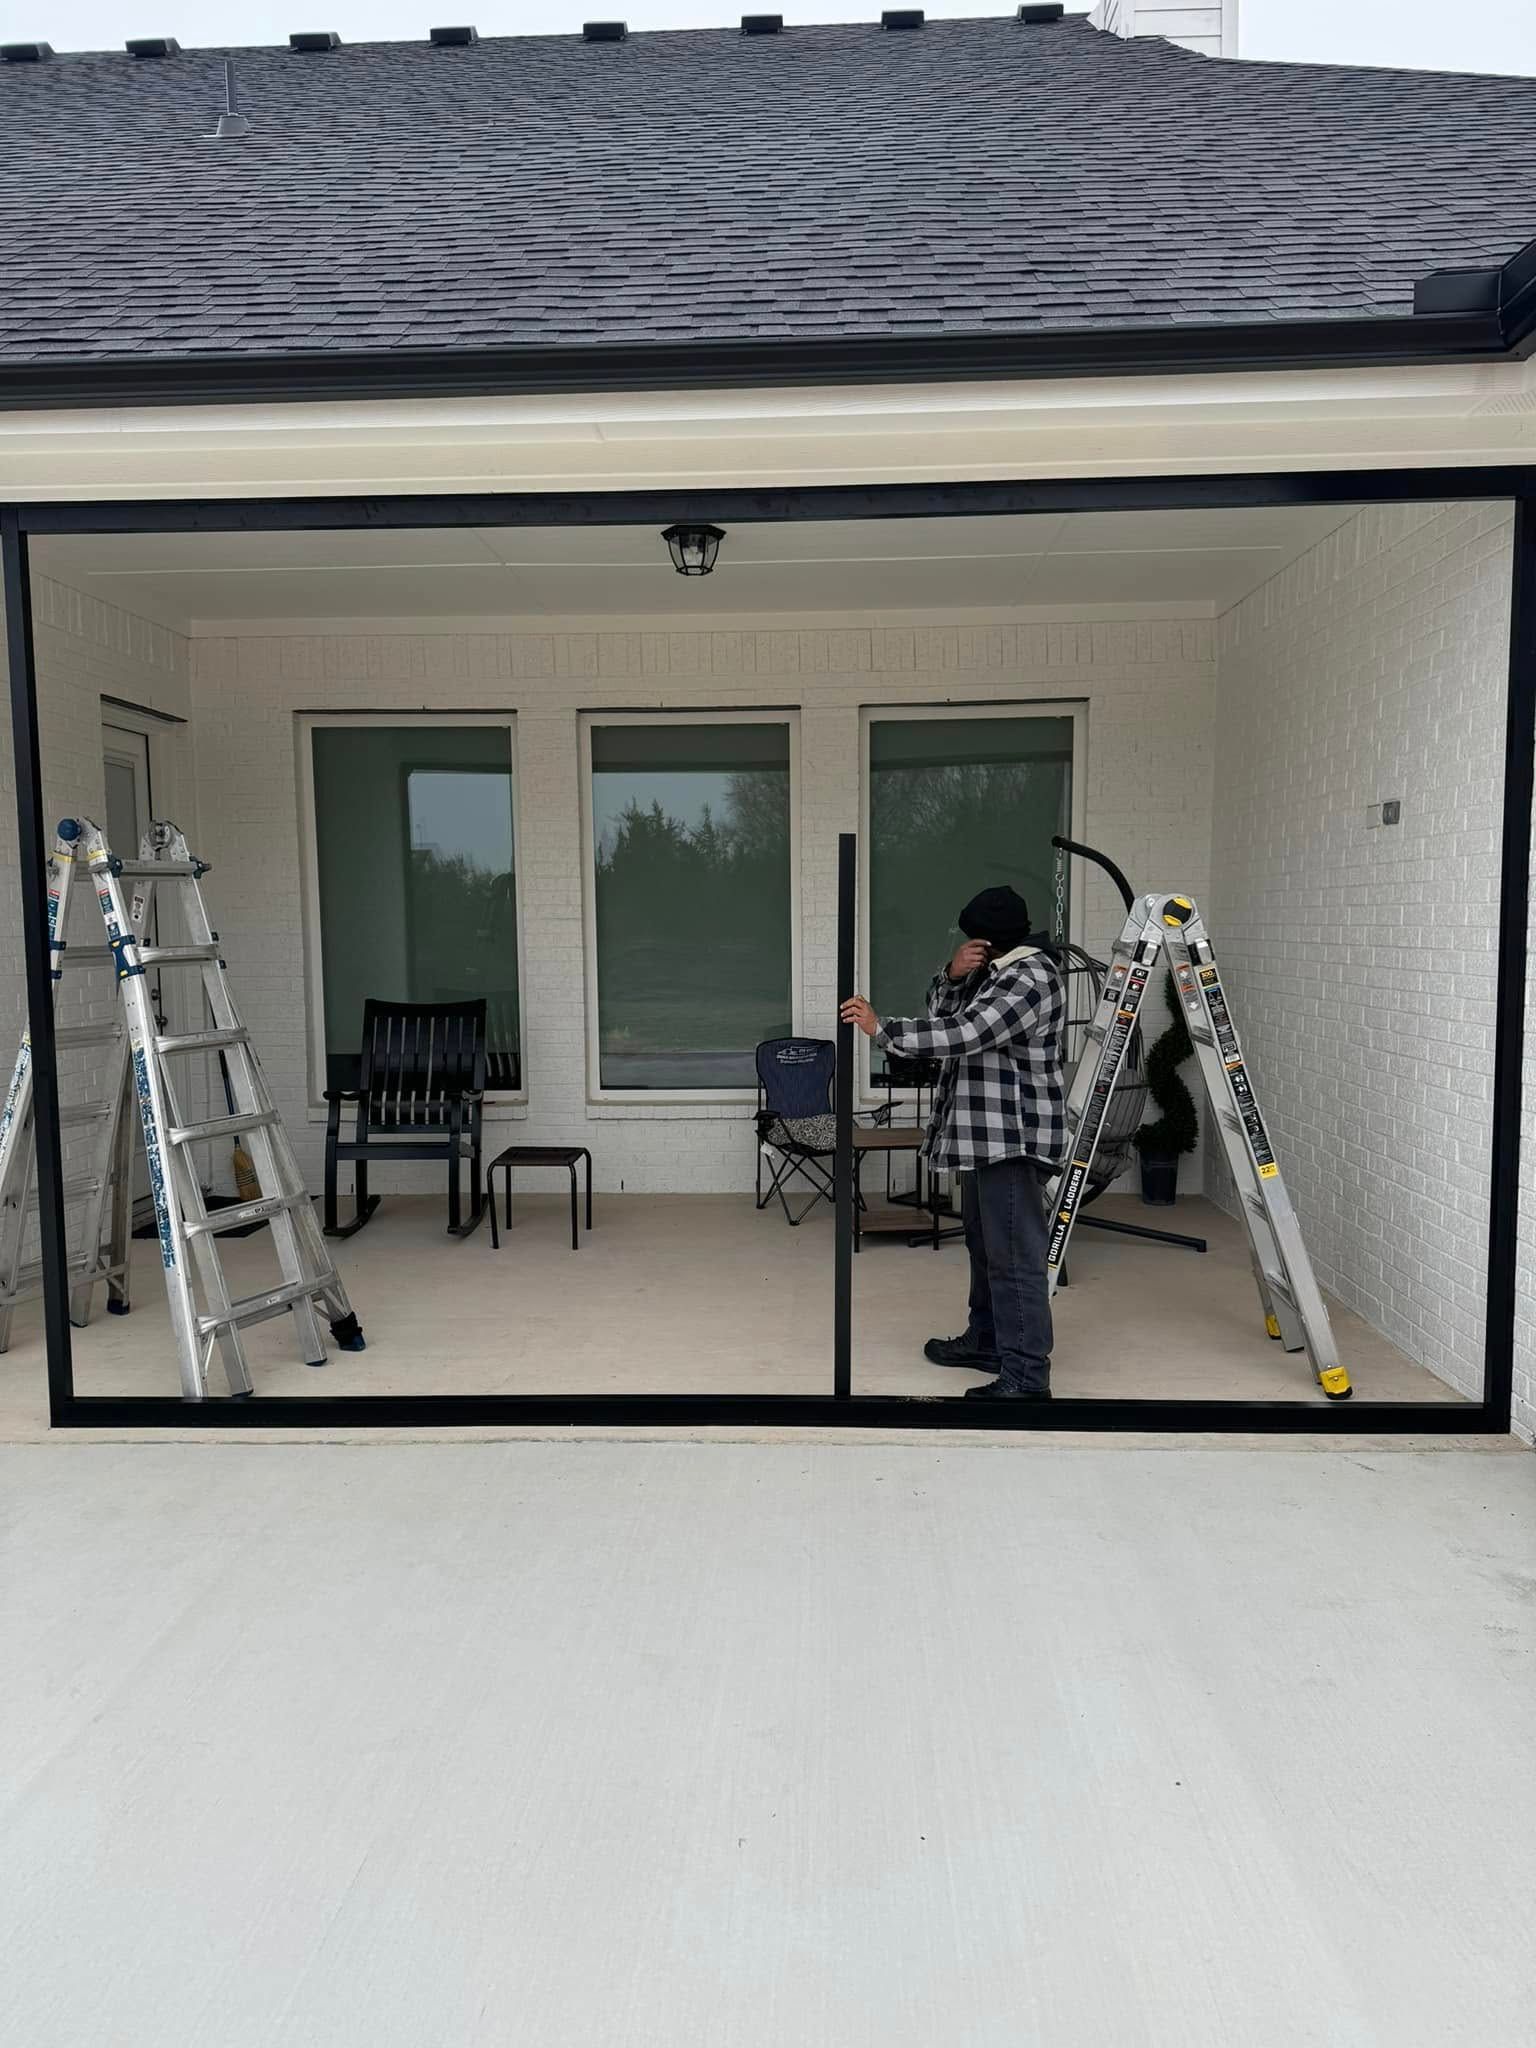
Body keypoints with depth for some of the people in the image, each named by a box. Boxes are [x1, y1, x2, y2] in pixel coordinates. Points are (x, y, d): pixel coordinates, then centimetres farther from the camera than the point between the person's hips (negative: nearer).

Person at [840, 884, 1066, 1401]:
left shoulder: (1030, 978, -18)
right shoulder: (999, 969, 15)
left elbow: (962, 1033, -26)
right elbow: (943, 1010, 17)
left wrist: (881, 1029, -21)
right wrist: (954, 973, -5)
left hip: (1014, 1136, -11)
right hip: (986, 1133, 11)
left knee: (1014, 1253, -10)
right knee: (984, 1241, 20)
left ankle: (1027, 1376, -6)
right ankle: (986, 1341, 33)